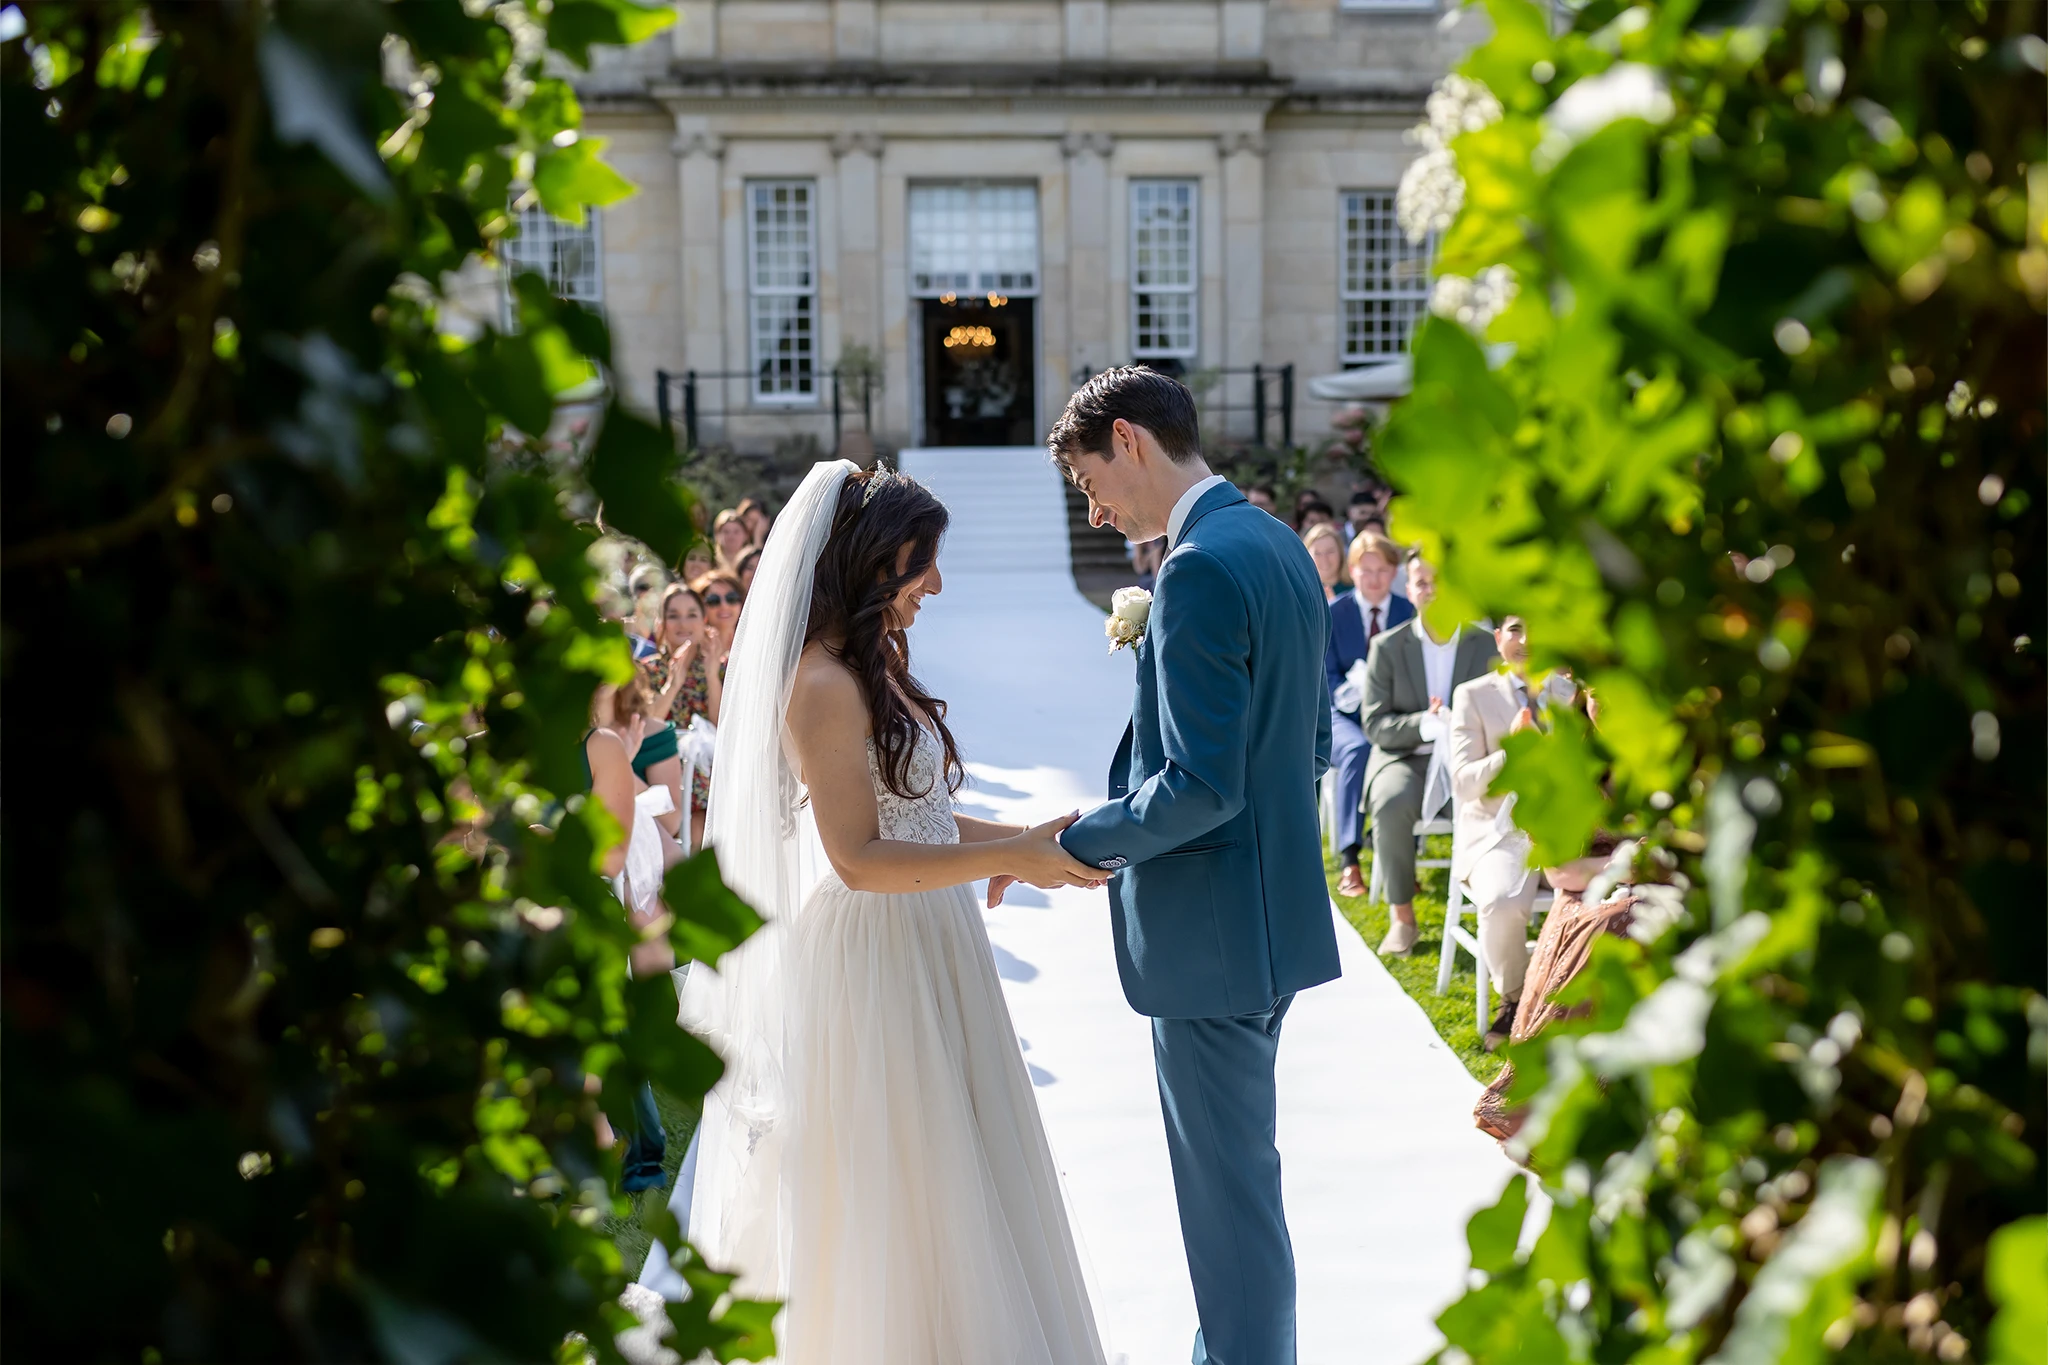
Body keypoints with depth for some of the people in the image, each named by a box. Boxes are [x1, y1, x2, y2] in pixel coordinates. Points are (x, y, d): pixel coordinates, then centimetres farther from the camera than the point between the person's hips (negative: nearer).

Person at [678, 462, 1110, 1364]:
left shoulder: (875, 665, 10)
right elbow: (857, 857, -23)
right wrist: (1012, 858, -21)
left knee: (941, 1176, 17)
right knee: (888, 1185, 4)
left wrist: (1026, 837, 2)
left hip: (924, 949, 9)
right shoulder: (824, 685, -19)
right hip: (871, 960, -9)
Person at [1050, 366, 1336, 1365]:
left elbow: (1201, 787, -26)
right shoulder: (1277, 542, 9)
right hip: (1272, 912, 10)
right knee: (1238, 1165, 22)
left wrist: (1076, 843, -14)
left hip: (1211, 934, -10)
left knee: (1228, 1189, 2)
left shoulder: (1200, 570, -22)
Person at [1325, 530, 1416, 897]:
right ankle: (1349, 862, -35)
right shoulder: (1331, 614, 3)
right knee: (1358, 751, -36)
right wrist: (1353, 692, -22)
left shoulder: (1410, 615, 7)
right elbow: (1325, 678, 1)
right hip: (1344, 715, -1)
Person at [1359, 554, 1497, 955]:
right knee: (1392, 804, -35)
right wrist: (1423, 725, -21)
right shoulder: (1387, 647, 3)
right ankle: (1402, 918, -20)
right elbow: (1373, 723, -1)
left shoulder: (1486, 646, 5)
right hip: (1406, 757, 0)